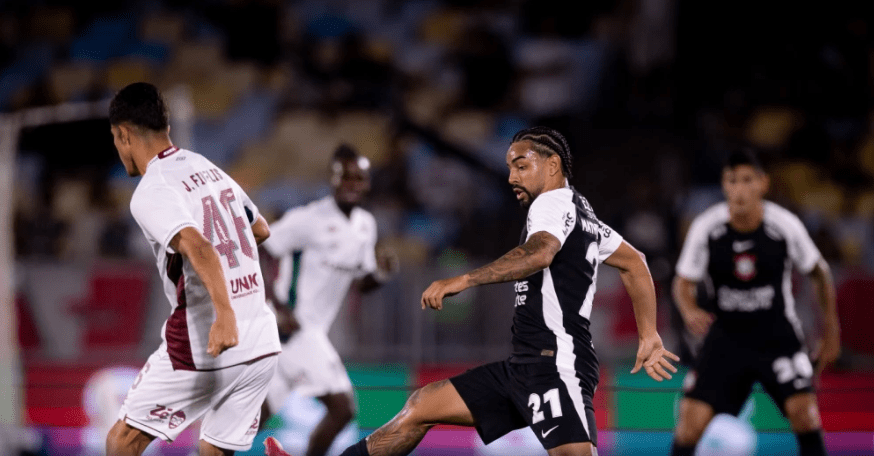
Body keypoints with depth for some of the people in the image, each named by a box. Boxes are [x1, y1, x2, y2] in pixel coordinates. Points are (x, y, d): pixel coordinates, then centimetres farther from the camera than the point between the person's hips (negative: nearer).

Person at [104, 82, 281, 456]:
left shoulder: (150, 193, -9)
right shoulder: (209, 169, 14)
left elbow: (199, 248, -26)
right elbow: (261, 231, 29)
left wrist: (225, 313, -38)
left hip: (202, 347, -7)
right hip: (263, 347, 7)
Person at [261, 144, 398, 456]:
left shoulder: (366, 225, 11)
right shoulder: (308, 219, -14)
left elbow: (363, 283, 20)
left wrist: (381, 274, -3)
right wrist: (280, 309, -20)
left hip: (314, 330, 8)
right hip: (293, 325, -8)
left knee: (260, 410, 12)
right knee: (342, 407, -13)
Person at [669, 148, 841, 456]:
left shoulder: (785, 226, -14)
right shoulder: (706, 228, -13)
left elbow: (820, 273, 2)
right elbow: (683, 282, -2)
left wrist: (831, 332, 8)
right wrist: (689, 311, -25)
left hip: (777, 335, -1)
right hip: (727, 335, 1)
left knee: (802, 409, -21)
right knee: (692, 417, -11)